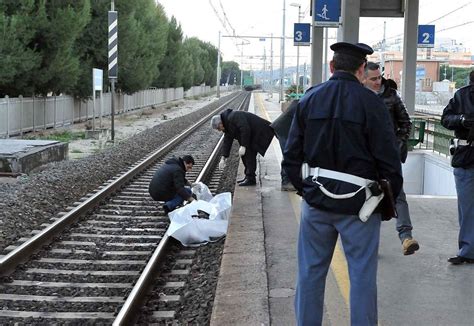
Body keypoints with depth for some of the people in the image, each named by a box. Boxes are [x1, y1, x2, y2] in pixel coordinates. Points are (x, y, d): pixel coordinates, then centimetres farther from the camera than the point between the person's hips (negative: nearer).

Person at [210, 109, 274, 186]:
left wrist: (243, 146, -27)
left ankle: (250, 179, -9)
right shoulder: (227, 125, 10)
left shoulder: (233, 117, -22)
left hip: (258, 133, -10)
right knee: (245, 155, 12)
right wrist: (223, 158, 10)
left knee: (249, 155, -12)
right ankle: (248, 177, 19)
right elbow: (227, 141, 14)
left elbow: (245, 129, -29)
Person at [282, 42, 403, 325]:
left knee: (311, 272, 15)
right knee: (362, 276, 6)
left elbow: (292, 156, 6)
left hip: (316, 200, 4)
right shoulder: (371, 103, -10)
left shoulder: (309, 100, 3)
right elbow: (389, 160, -10)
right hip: (358, 203, -4)